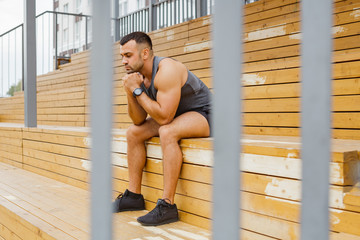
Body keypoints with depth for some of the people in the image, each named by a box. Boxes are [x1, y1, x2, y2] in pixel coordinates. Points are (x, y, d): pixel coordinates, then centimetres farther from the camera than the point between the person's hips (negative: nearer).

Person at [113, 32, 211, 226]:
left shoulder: (166, 71, -28)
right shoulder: (139, 75, -2)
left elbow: (164, 117, -34)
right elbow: (139, 120, -2)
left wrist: (138, 90, -27)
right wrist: (130, 93, -18)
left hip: (203, 113, -9)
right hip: (174, 115, 9)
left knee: (167, 132, -35)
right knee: (133, 133, 1)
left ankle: (167, 206, -30)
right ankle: (134, 196, 7)